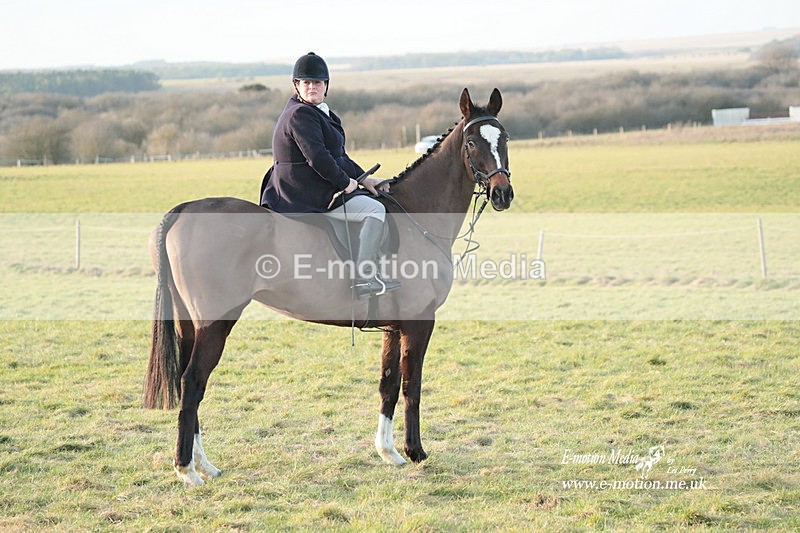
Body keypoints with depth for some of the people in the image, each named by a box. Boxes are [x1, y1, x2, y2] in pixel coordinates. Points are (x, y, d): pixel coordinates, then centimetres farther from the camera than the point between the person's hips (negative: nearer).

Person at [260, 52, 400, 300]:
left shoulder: (320, 113, 18)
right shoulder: (300, 114, -16)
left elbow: (339, 156, 22)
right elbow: (317, 158, -26)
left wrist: (363, 178, 11)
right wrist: (346, 182, -15)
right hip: (308, 196, -12)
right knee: (375, 210, -20)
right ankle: (365, 279, -24)